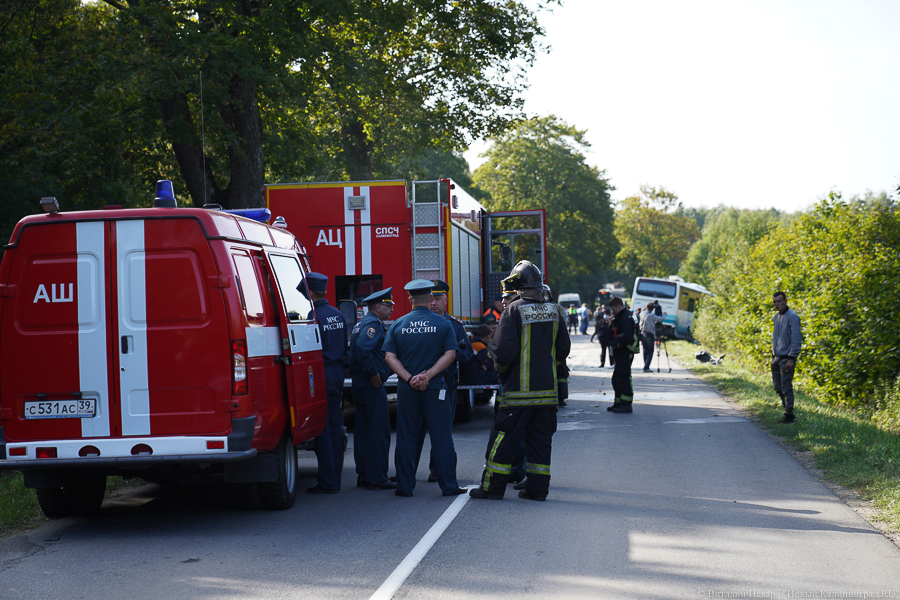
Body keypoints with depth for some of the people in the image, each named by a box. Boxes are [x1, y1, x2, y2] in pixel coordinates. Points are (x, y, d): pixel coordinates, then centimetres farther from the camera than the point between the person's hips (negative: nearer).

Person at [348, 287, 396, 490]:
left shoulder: (362, 323, 19)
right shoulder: (373, 324, -13)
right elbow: (362, 348, -28)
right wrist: (373, 373, -20)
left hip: (360, 384, 10)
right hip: (372, 385, -10)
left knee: (363, 431, 12)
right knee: (379, 432, -7)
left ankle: (364, 475, 17)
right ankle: (376, 478, -7)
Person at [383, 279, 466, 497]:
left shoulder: (398, 325, 3)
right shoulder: (442, 324, 0)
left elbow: (390, 357, -3)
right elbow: (450, 354, -8)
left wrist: (409, 378, -10)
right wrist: (428, 375, -12)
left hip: (406, 389, 1)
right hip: (435, 389, -1)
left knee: (406, 438, 7)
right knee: (441, 437, 4)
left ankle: (405, 486, 9)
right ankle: (448, 485, 7)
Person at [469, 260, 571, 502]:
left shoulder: (514, 310, -11)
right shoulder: (553, 311, 5)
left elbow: (504, 349, -15)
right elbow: (563, 348, 11)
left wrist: (501, 369, 4)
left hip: (519, 389, -5)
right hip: (547, 388, 5)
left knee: (504, 437, 3)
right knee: (541, 439, 11)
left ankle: (492, 487, 7)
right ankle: (537, 488, 11)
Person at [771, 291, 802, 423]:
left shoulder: (792, 317, -13)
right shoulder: (777, 316, 13)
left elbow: (796, 339, -16)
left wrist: (791, 359, -19)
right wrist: (773, 354, 16)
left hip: (786, 358, -8)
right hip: (776, 357, 8)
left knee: (786, 387, -6)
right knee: (778, 387, 11)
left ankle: (789, 415, 0)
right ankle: (786, 410, 21)